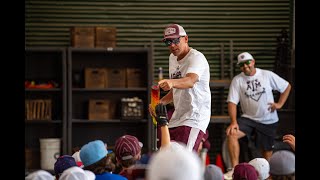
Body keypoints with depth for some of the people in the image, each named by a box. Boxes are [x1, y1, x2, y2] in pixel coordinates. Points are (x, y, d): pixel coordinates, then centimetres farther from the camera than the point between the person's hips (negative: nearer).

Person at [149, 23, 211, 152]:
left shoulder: (196, 57, -14)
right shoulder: (172, 58, 15)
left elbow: (191, 81, -36)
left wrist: (171, 82, -56)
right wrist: (159, 103, 9)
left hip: (195, 117, -9)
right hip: (177, 118, 9)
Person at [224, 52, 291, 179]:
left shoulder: (267, 75, -6)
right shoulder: (237, 80, -6)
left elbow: (287, 87, 6)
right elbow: (232, 102, -11)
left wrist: (280, 104, -4)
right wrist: (233, 121, -24)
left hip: (269, 121, 0)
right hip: (249, 118, 0)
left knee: (266, 150, 7)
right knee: (231, 134, -25)